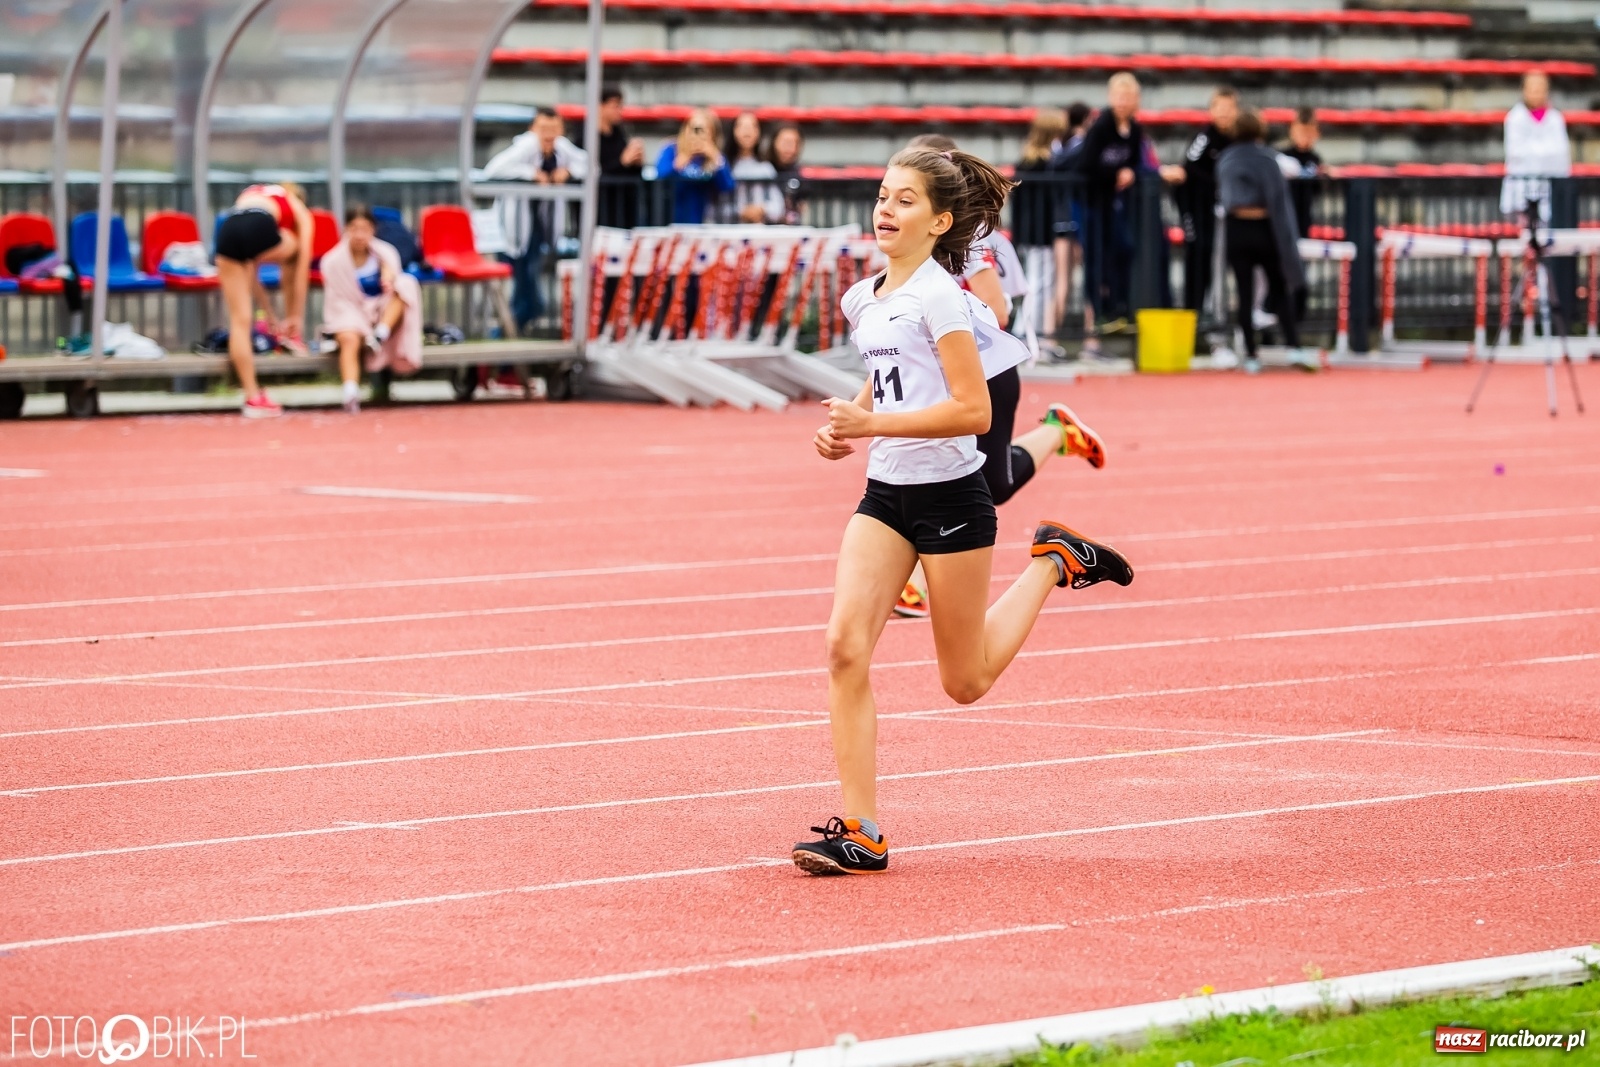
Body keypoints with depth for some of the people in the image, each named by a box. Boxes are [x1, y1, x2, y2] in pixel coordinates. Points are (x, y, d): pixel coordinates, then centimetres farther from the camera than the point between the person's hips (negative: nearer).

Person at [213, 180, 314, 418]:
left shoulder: (251, 194, 42)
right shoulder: (299, 210, 31)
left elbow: (250, 272, 41)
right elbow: (302, 269, 26)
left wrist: (269, 313, 44)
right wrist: (296, 316, 31)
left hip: (227, 229, 4)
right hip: (259, 228, -4)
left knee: (240, 320, 8)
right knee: (294, 252, 32)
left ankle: (253, 397, 5)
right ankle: (290, 332, 33)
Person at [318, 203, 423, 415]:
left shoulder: (385, 253, -1)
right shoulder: (333, 261, -9)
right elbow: (338, 301, -8)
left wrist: (390, 276, -31)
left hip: (384, 313, 3)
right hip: (350, 315, -3)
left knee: (406, 284, -22)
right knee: (350, 339, -38)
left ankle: (381, 334, -36)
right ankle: (351, 392, -57)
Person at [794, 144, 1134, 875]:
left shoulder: (937, 296, -15)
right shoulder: (865, 299, 8)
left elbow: (973, 410, -20)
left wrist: (874, 425, -24)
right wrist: (846, 428, 6)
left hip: (949, 496, -6)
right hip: (885, 495, 7)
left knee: (965, 682, 7)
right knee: (845, 645, -12)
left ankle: (1054, 562, 30)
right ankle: (859, 833, -10)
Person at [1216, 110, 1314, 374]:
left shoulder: (1226, 160, 5)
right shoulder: (1267, 158, -8)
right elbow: (1278, 197, -10)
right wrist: (1286, 238, -8)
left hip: (1236, 230, 3)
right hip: (1264, 229, -3)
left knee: (1245, 294, 4)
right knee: (1280, 291, 3)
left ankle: (1251, 355, 2)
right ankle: (1294, 347, -11)